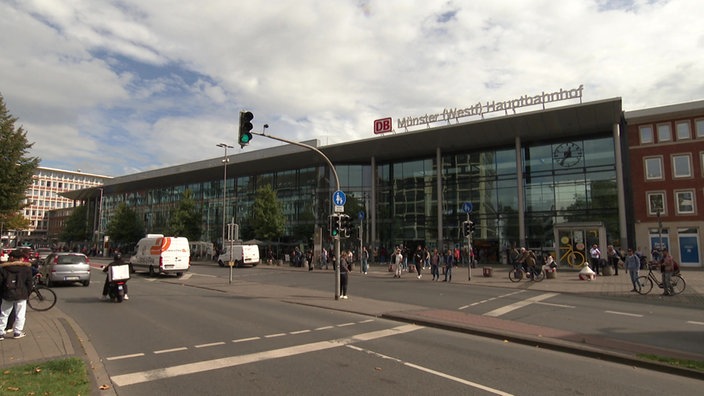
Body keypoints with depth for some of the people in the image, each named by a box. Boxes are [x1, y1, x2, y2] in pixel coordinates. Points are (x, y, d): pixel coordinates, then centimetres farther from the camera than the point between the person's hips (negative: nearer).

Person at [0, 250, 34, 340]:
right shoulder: (26, 267, -2)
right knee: (20, 315, 6)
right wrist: (27, 294, 11)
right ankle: (17, 332, 6)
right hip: (21, 295, -2)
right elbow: (29, 283, 0)